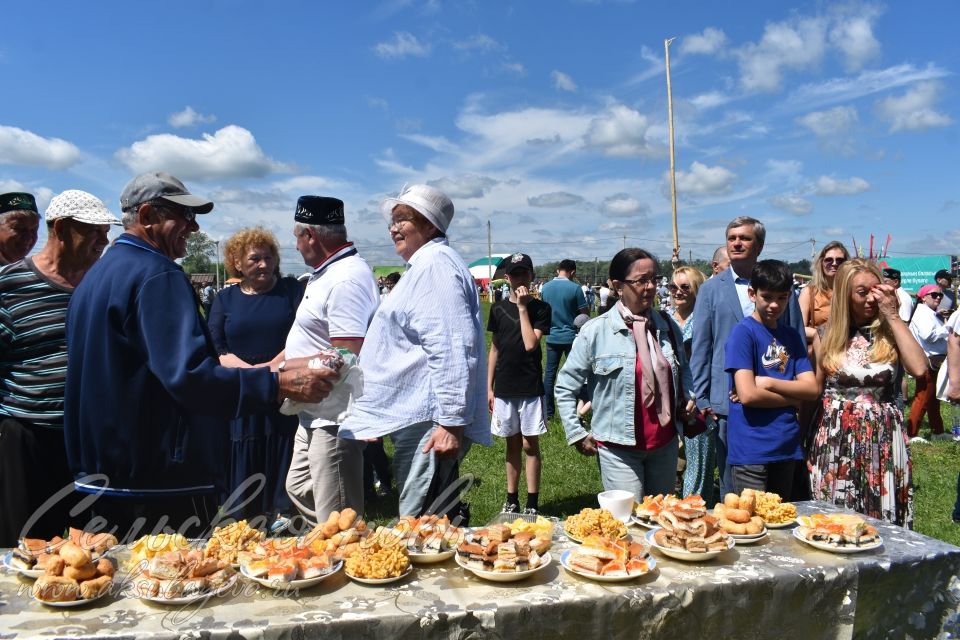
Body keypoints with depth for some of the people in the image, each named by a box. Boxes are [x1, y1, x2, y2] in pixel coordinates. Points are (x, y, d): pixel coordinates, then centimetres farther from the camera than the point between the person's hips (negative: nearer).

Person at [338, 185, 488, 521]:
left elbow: (451, 351, -23)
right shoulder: (425, 265, 22)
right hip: (416, 418, 11)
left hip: (428, 423, -11)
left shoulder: (434, 264, -13)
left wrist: (450, 422, -26)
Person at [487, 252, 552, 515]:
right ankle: (512, 500, 23)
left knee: (530, 445, 2)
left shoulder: (540, 308, -4)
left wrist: (523, 307, -15)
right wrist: (489, 387, 7)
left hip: (530, 388, -3)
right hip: (504, 389, 3)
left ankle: (532, 503, 11)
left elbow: (530, 344, -17)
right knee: (512, 444, 13)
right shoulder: (498, 309, 5)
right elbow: (494, 350, 10)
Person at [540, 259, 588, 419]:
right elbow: (584, 313, -7)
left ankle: (548, 411, 12)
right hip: (571, 337, -4)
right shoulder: (575, 288, -12)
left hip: (552, 337, 4)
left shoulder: (545, 287, 2)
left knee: (550, 373, 9)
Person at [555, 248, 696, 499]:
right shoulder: (595, 331, -11)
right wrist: (577, 434, -6)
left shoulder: (667, 326, 3)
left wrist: (687, 398, 3)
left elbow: (682, 370, 21)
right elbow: (565, 387, -5)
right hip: (618, 449, -5)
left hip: (665, 444, 5)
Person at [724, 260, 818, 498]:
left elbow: (812, 388, 2)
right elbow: (748, 394, -18)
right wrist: (792, 397, -5)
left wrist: (769, 383, -11)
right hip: (751, 449, -6)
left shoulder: (792, 336, 11)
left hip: (786, 447, 6)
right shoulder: (743, 332, -8)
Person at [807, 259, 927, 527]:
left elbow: (919, 368, -18)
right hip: (836, 440, 1)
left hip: (882, 439, 0)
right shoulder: (828, 335, 4)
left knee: (881, 520, 4)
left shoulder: (890, 333, 1)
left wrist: (893, 316, -11)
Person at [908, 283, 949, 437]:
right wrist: (948, 329, -15)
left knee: (933, 398, 18)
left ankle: (937, 431, 30)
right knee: (923, 398, -6)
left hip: (935, 361, 10)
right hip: (927, 362, -10)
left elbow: (935, 335, 16)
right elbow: (928, 334, -26)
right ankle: (911, 433, -2)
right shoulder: (923, 312, -13)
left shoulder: (932, 314, 18)